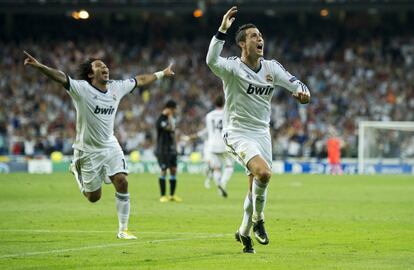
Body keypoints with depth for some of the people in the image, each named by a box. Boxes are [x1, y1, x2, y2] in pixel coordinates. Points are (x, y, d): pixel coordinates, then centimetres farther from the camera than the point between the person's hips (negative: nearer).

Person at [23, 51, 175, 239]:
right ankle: (77, 170, 38)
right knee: (93, 197, 5)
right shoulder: (81, 89, -17)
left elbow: (140, 80, 16)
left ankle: (123, 230, -2)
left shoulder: (116, 87, 1)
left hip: (110, 146, 4)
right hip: (88, 150, -4)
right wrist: (39, 66, -47)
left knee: (122, 182, -14)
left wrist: (162, 73, 24)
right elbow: (61, 77, -32)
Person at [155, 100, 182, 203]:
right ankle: (163, 196, -1)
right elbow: (171, 128, -25)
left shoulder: (172, 118, 12)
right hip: (163, 150, -8)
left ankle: (172, 195, 12)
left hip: (172, 149, 8)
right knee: (164, 171, -7)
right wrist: (170, 116, -20)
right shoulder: (161, 120, -15)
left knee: (173, 170, 5)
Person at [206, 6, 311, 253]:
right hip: (238, 132, -6)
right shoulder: (232, 67, -14)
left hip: (262, 133, 6)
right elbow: (212, 60, -34)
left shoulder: (271, 67, 4)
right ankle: (258, 220, -4)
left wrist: (302, 91, -23)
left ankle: (244, 232, 28)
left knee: (256, 186, 7)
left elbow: (295, 83, 2)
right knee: (263, 173, -27)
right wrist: (223, 30, -43)